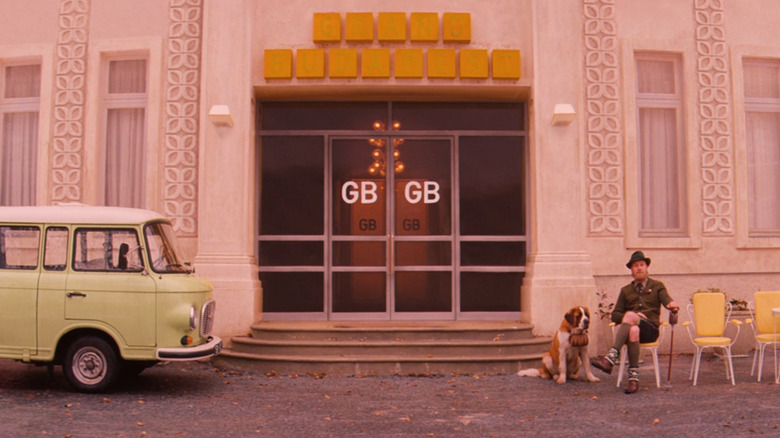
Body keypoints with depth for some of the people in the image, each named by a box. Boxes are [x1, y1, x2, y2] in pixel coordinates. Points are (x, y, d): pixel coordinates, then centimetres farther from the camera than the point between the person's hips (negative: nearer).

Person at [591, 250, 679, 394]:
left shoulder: (657, 286, 19)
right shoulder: (625, 290, 24)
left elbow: (666, 299, -4)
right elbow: (615, 315, 15)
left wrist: (672, 304, -29)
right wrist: (629, 318, -6)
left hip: (650, 329, -2)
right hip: (631, 327, 2)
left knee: (630, 315, -35)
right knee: (633, 330, -37)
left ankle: (610, 359, -48)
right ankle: (633, 378, -44)